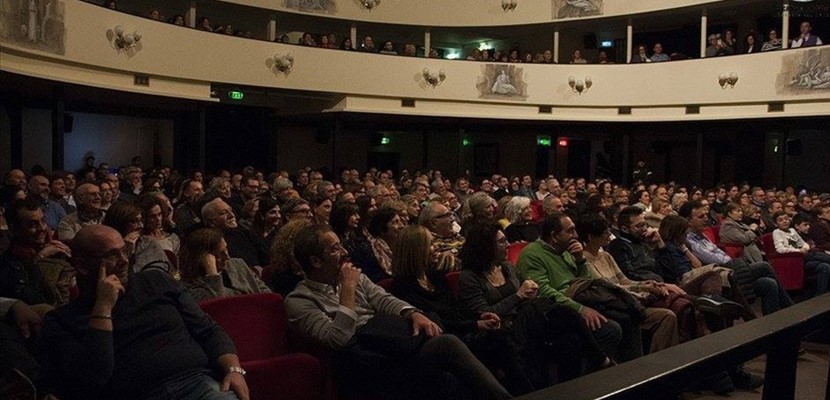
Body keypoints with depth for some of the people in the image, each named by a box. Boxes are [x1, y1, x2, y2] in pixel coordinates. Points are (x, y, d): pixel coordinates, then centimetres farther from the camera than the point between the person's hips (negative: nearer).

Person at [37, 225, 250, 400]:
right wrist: (103, 307, -5)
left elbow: (208, 330, 15)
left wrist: (234, 368, -3)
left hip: (200, 381, 3)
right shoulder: (62, 321, 8)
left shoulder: (156, 281, 19)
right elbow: (91, 380, -7)